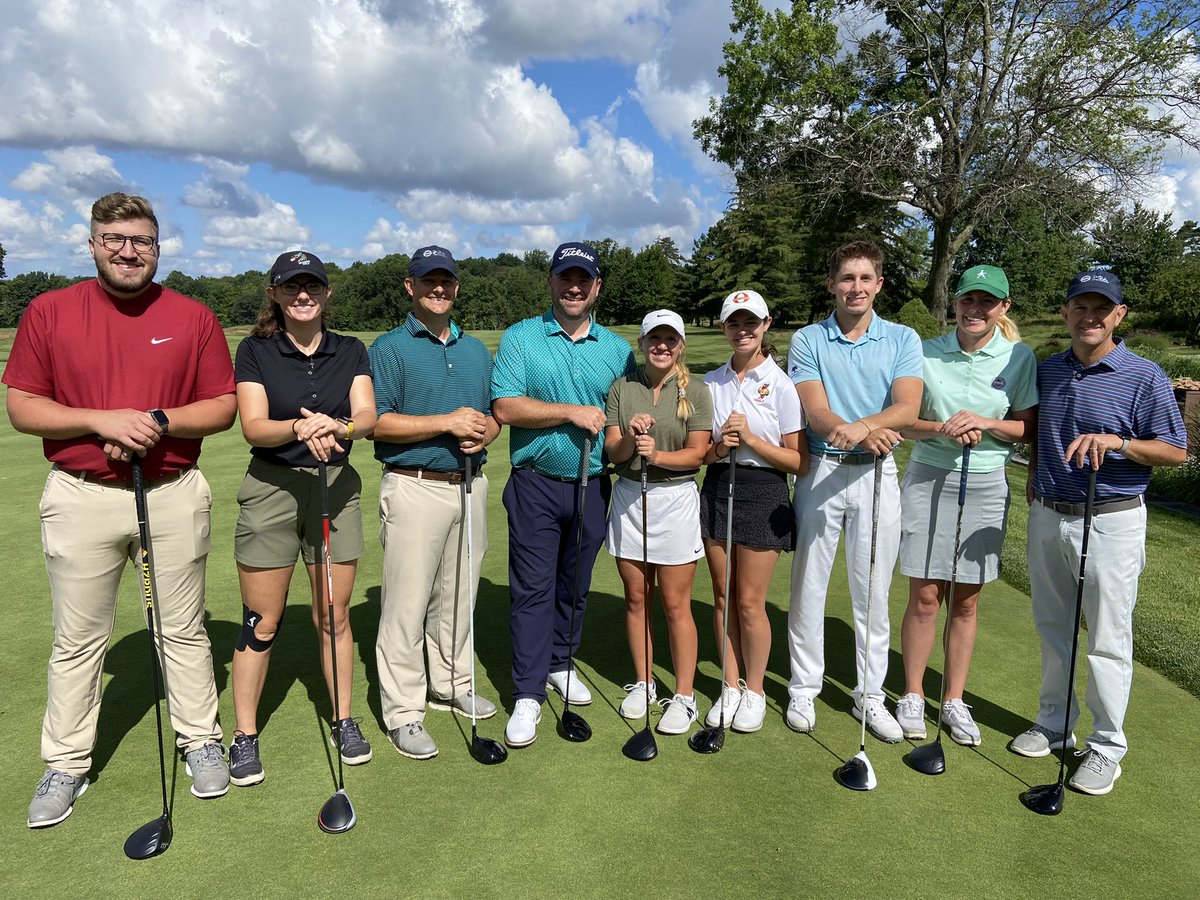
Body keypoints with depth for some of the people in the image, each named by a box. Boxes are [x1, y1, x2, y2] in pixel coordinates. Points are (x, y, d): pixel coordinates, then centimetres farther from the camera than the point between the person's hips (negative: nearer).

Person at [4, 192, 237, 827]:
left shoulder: (194, 318, 3)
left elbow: (224, 406, 2)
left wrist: (159, 423, -15)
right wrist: (102, 421, -16)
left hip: (175, 495, 0)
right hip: (81, 498, 0)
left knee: (184, 630, 10)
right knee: (77, 640, 10)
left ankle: (200, 741, 26)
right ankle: (65, 764, 26)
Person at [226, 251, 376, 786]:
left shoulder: (350, 352, 6)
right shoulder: (255, 351, 0)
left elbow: (367, 417, -8)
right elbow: (253, 426, -11)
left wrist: (338, 427, -31)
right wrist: (299, 428, -31)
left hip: (337, 487, 2)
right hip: (272, 489, -2)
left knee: (334, 616, 9)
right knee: (261, 623, 4)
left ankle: (344, 721, 25)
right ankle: (244, 736, 20)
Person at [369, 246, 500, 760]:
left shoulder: (477, 351, 15)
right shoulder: (389, 348, -3)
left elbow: (494, 413, 18)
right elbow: (377, 422, -12)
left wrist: (483, 432, -5)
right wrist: (447, 422, -18)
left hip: (470, 484, 6)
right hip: (414, 486, -6)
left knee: (459, 594, 16)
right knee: (407, 602, -2)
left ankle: (453, 685, 32)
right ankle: (403, 712, 9)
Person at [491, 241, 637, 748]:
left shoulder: (616, 348, 9)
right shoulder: (520, 338, -1)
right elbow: (504, 407, -11)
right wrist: (571, 412, -15)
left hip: (592, 485, 3)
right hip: (536, 484, -3)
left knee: (575, 585, 14)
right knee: (533, 588, -2)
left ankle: (559, 664, 34)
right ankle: (528, 694, 6)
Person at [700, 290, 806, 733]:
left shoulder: (782, 385, -6)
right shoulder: (711, 382, 7)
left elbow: (799, 462, -7)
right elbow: (699, 450, 11)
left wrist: (751, 439, -18)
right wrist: (718, 448, -11)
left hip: (763, 493, -4)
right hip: (717, 488, 4)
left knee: (750, 602, 2)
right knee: (722, 597, 10)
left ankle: (754, 691, 22)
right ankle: (730, 686, 25)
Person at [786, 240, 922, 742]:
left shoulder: (903, 339, 5)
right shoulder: (807, 341, 2)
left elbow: (907, 408, -11)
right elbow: (816, 414, -10)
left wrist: (860, 425, -30)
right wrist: (866, 432, -30)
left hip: (877, 474, 1)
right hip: (821, 472, 0)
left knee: (873, 591, 8)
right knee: (809, 586, 6)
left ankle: (870, 694, 22)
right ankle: (804, 688, 21)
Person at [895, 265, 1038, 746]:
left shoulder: (1020, 357, 1)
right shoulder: (926, 353, 0)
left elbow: (1031, 428, 3)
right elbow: (903, 421, 1)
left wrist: (987, 424, -15)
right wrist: (944, 428, -17)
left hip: (987, 485, 1)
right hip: (928, 478, 0)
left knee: (967, 600, 8)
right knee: (924, 597, 2)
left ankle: (954, 698, 24)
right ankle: (912, 695, 18)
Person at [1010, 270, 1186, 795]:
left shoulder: (1144, 377, -8)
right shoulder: (1047, 371, 8)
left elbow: (1176, 451, -6)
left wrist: (1116, 441, -22)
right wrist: (1034, 482, 10)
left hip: (1110, 522, -5)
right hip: (1047, 517, 5)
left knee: (1108, 641, 3)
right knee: (1052, 630, 15)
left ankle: (1107, 747, 18)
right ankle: (1054, 726, 30)